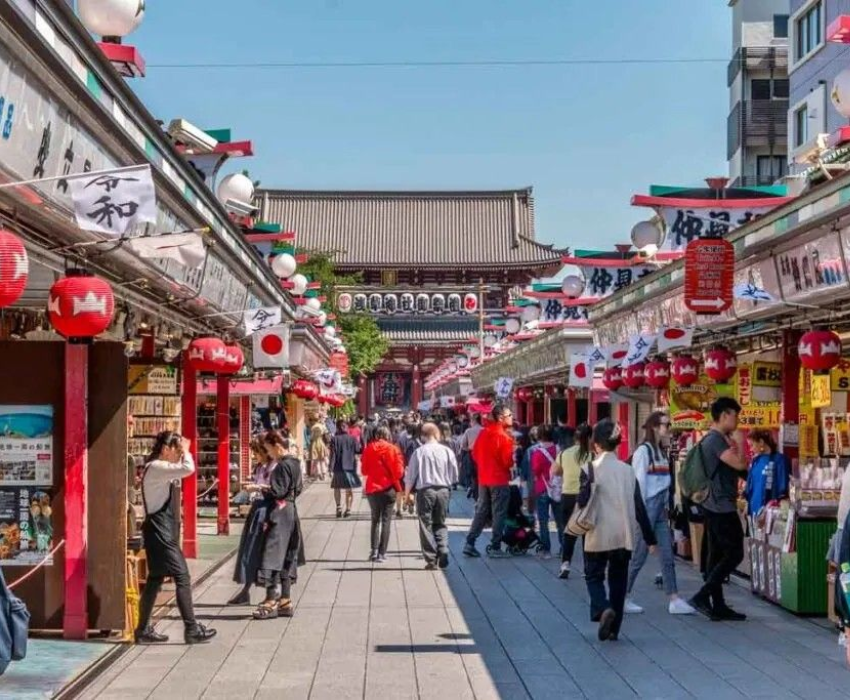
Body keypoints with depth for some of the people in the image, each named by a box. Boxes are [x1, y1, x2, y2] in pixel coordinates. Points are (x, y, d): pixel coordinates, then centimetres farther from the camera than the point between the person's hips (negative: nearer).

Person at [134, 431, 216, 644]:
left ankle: (144, 629, 17)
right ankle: (191, 629, -8)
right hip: (160, 531, -11)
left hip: (162, 531, 11)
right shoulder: (156, 468, -16)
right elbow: (188, 469, -28)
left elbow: (183, 470, 29)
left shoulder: (160, 468, 15)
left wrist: (183, 453, 15)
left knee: (155, 579, 12)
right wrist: (185, 451, -12)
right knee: (182, 577, -9)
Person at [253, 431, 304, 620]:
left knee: (273, 556, -7)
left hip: (279, 515, -10)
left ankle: (271, 602, -6)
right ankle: (285, 601, 15)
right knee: (285, 559, 12)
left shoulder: (283, 465, -15)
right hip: (290, 514, 10)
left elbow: (278, 492, -19)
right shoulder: (293, 463, 12)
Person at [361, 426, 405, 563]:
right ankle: (382, 553, -1)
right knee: (386, 521, 4)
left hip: (372, 488, 2)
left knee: (375, 520, 16)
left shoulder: (369, 449, -2)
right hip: (388, 489, -2)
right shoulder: (392, 449, -8)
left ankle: (374, 551, 5)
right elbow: (398, 471, -9)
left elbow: (364, 470, 5)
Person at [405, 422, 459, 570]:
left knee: (426, 525, 6)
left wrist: (407, 493, 11)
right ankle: (443, 551, -3)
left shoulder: (419, 452, -8)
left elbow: (411, 475, -3)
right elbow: (454, 476, 3)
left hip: (425, 491, -2)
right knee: (440, 524, 16)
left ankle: (431, 559, 3)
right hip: (443, 491, 2)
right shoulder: (447, 451, -3)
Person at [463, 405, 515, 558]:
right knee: (499, 514, 2)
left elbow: (475, 453, 10)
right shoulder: (504, 437, -16)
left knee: (481, 511, 14)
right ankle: (495, 547, 5)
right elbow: (508, 461, -18)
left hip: (483, 479, 7)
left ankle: (470, 543, 11)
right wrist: (512, 465, 3)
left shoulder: (484, 433, 5)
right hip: (500, 480, -7)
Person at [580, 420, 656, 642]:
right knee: (618, 580, 13)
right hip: (624, 535, 3)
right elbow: (639, 507, 4)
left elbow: (583, 502, -14)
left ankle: (603, 609, -16)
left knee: (594, 576, 11)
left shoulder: (590, 469, -8)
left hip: (599, 535, -3)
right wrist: (650, 538, 8)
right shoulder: (628, 470, 5)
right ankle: (613, 628, 13)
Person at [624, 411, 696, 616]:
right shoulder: (643, 451, -11)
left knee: (668, 555, 4)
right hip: (647, 508, -8)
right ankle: (623, 598, 11)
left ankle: (674, 600, 3)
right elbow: (639, 483, -13)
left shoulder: (662, 451, 13)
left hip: (660, 509, 8)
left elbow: (665, 482, 14)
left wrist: (665, 506, 8)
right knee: (639, 556, -1)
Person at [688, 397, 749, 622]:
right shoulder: (716, 440, -16)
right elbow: (739, 465, -23)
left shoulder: (712, 440, 17)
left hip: (714, 506, 10)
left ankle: (718, 605, 12)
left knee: (717, 554, 9)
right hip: (722, 507, -10)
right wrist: (737, 445, -5)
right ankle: (701, 597, -11)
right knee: (734, 554, -8)